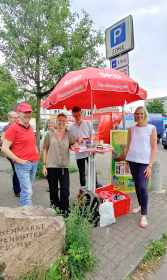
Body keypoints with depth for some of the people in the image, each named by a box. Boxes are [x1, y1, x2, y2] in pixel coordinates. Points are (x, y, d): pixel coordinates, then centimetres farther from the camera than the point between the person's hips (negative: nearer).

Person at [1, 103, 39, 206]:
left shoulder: (30, 127, 12)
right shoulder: (13, 128, -10)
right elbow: (5, 148, -13)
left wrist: (36, 153, 14)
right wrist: (19, 160, -15)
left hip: (34, 163, 7)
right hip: (22, 165, -7)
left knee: (26, 190, 19)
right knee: (27, 192, -5)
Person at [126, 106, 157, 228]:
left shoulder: (151, 128, -3)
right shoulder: (131, 129, 7)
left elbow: (154, 148, -5)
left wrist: (150, 165, -11)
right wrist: (126, 160, 7)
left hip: (144, 162, -4)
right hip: (132, 160, 4)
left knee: (142, 187, -8)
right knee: (137, 186, 13)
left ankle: (144, 215, 6)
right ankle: (141, 205, 33)